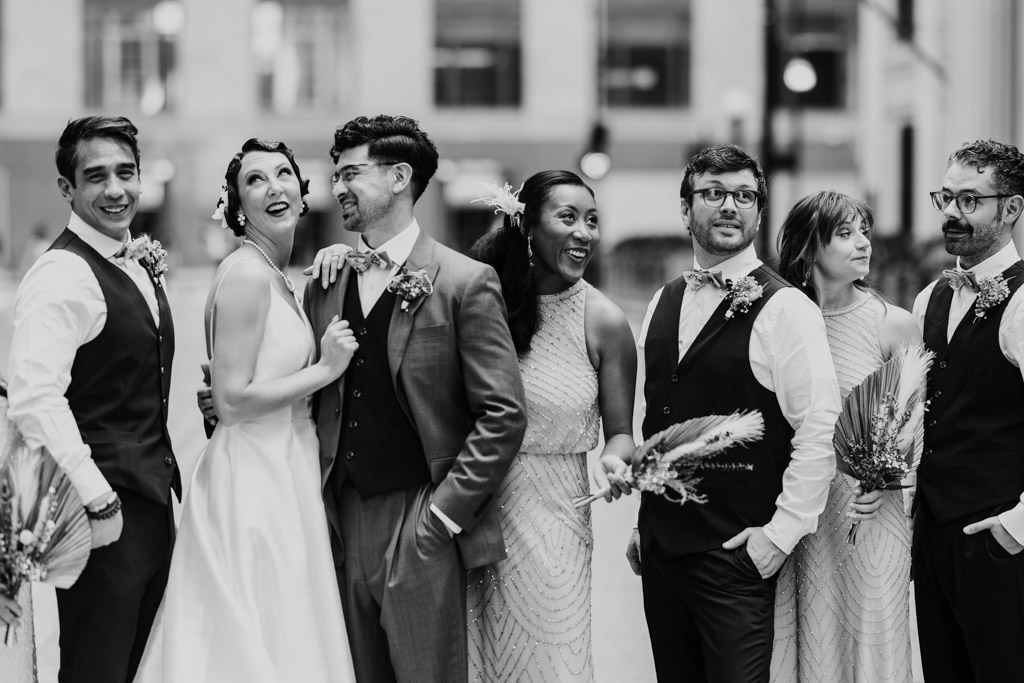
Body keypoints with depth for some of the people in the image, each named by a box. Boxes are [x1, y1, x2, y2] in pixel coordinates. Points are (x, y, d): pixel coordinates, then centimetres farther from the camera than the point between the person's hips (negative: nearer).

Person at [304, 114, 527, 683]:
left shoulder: (465, 283, -5)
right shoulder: (324, 286, 12)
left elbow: (503, 414, -8)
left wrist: (445, 511, -12)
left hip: (421, 525, -5)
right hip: (342, 522, 5)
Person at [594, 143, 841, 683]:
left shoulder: (785, 310, -10)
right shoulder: (664, 303, 11)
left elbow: (820, 431, -13)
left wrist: (781, 533, -13)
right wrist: (644, 522, 14)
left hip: (737, 557, -6)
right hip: (659, 549, 6)